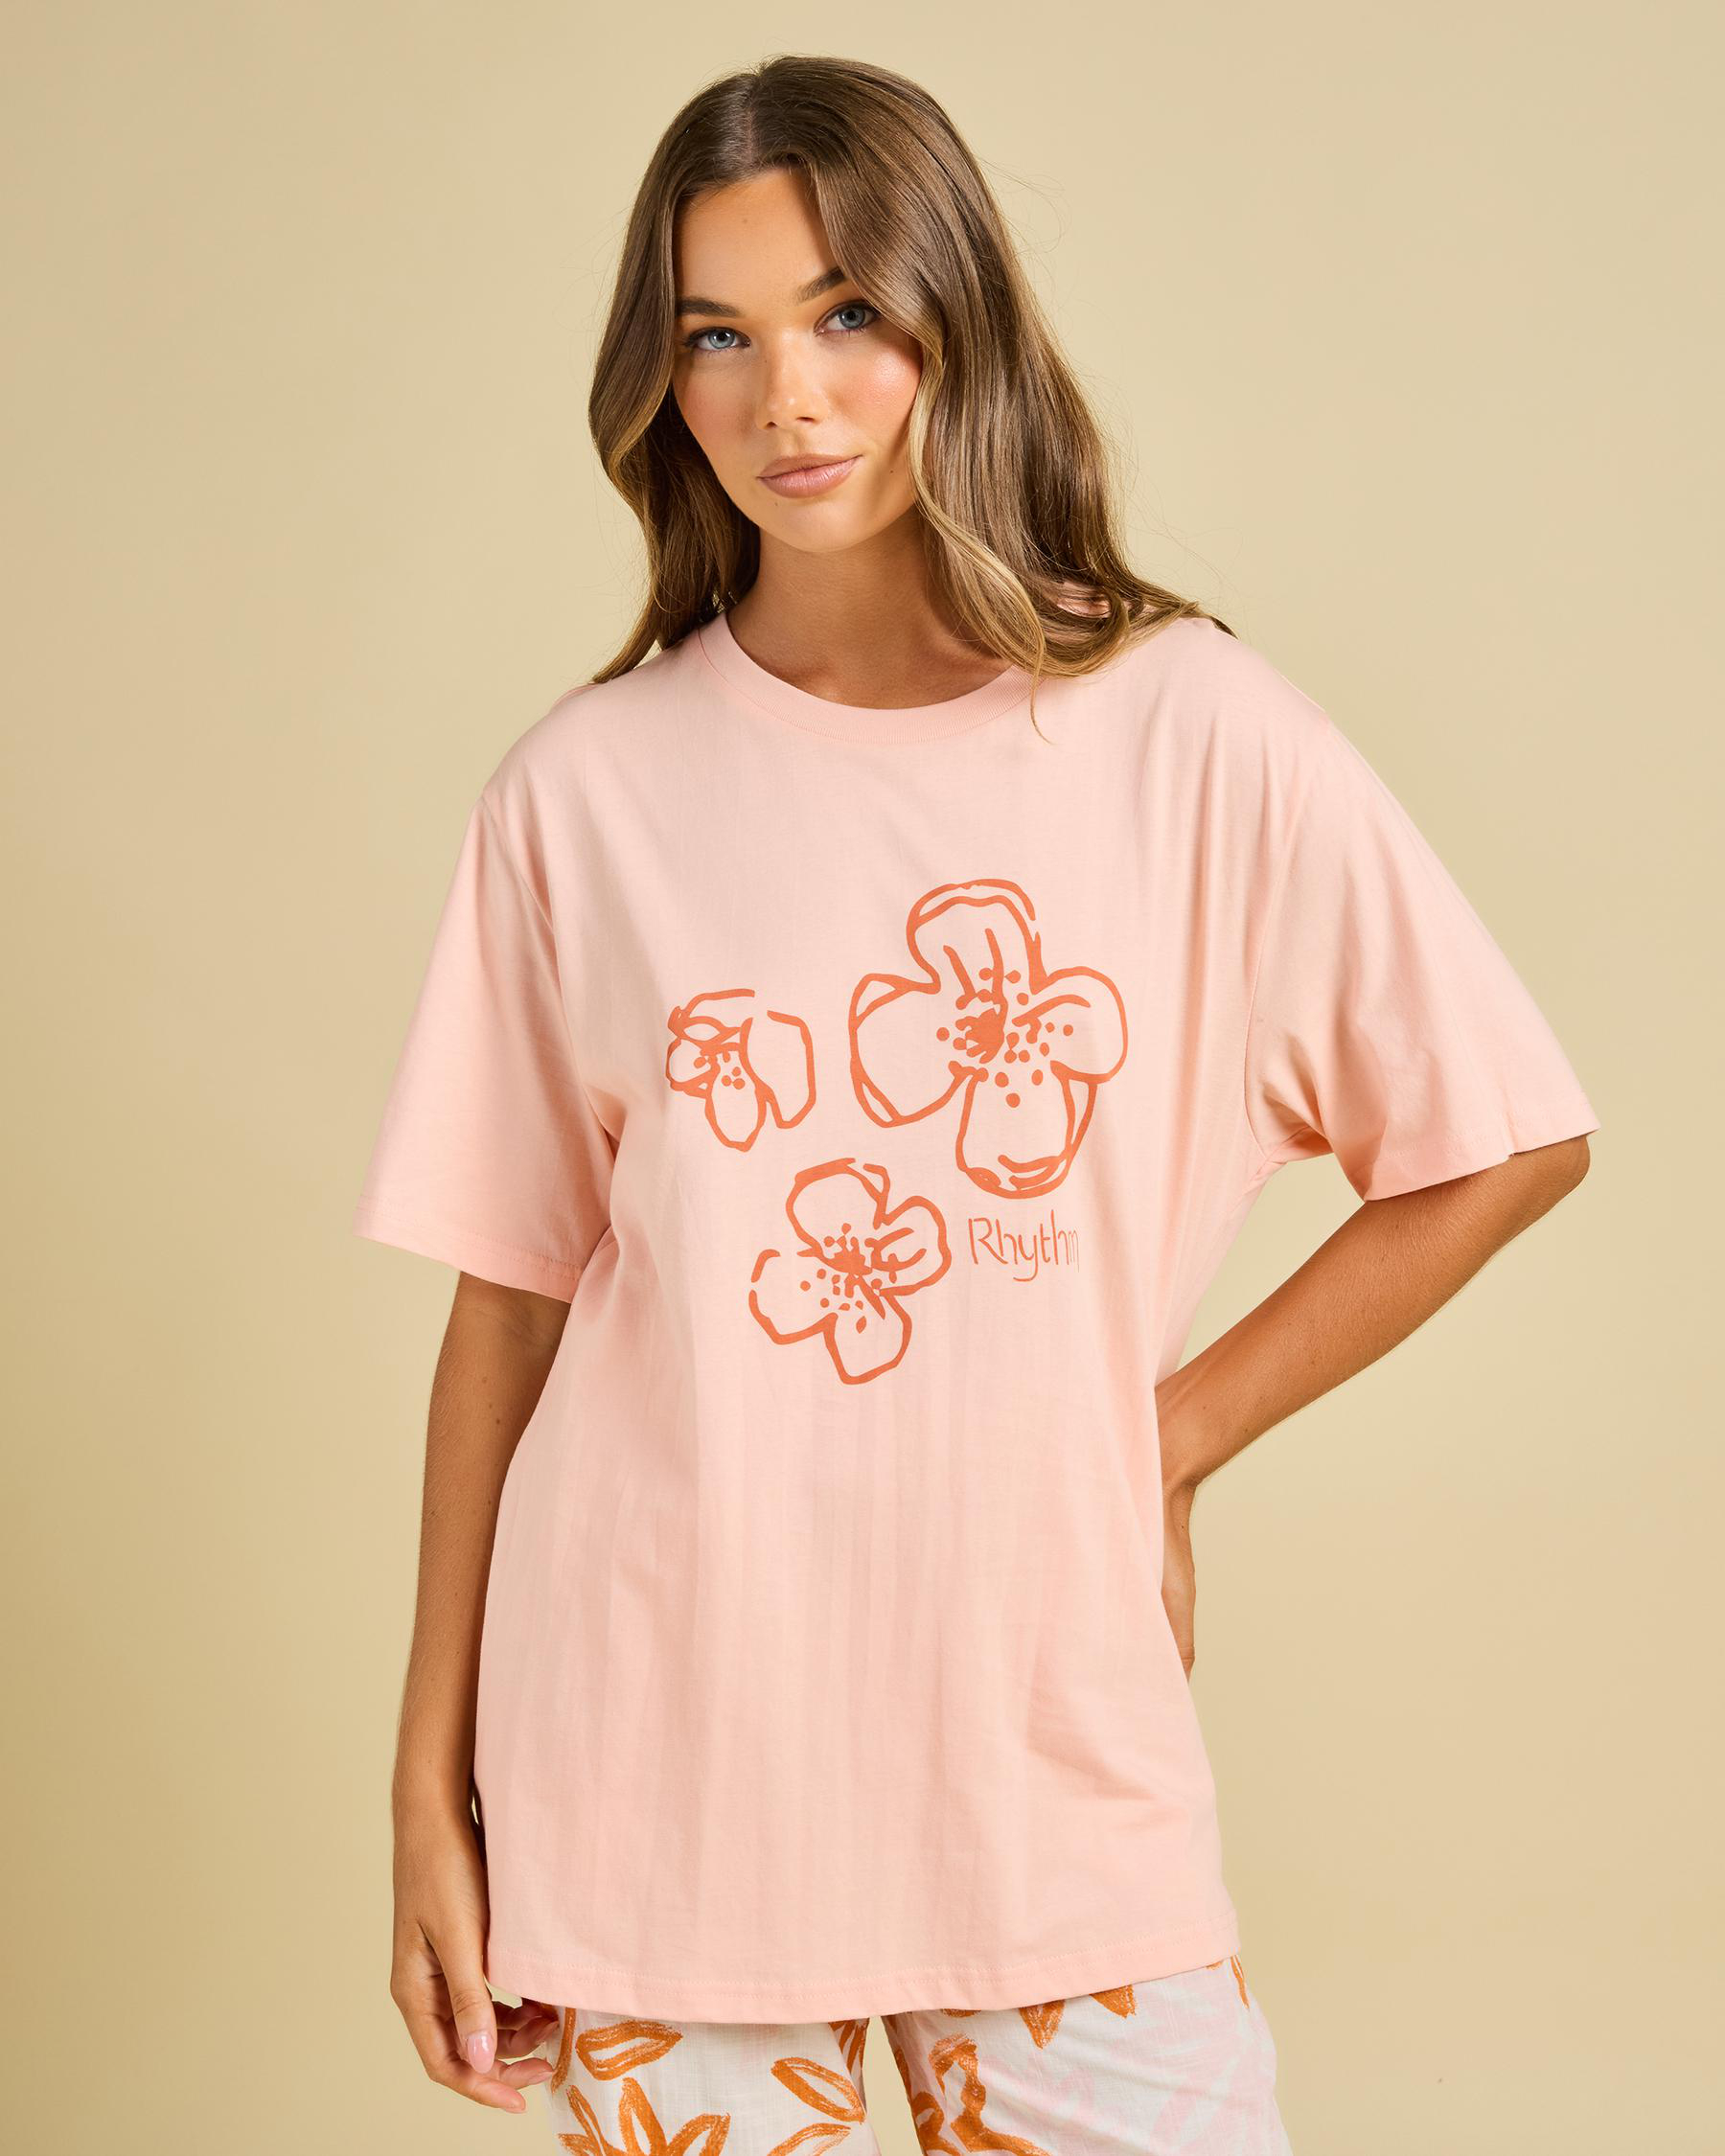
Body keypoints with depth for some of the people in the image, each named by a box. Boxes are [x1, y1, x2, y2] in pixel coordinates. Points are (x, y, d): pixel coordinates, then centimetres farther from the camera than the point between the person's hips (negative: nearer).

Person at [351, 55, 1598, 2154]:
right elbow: (510, 1302, 2)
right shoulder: (585, 792, -2)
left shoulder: (1195, 735, -4)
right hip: (648, 1778, 0)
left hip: (1056, 1760, 0)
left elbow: (1510, 1143, 4)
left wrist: (1169, 1431, 0)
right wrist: (432, 1798, 2)